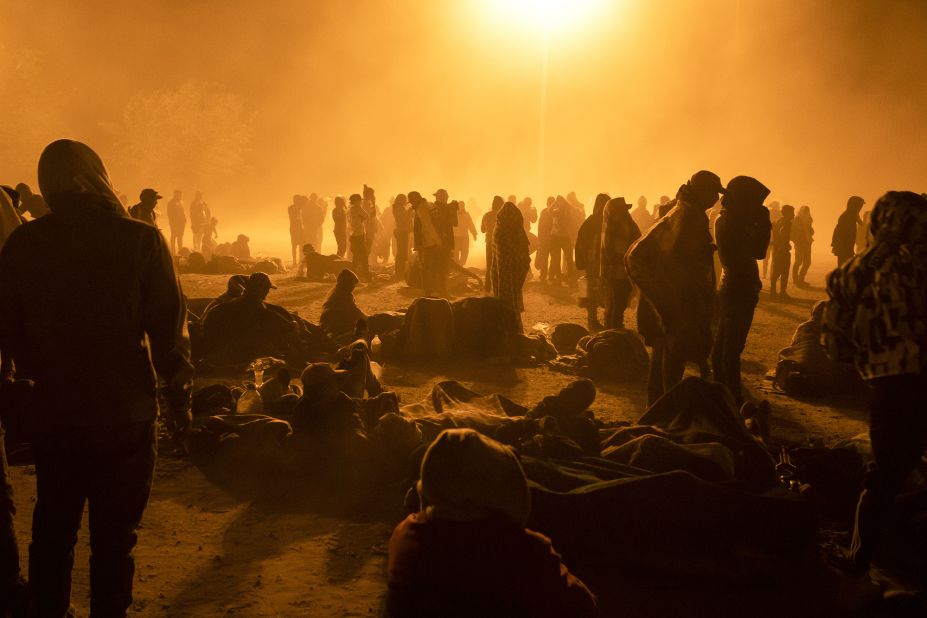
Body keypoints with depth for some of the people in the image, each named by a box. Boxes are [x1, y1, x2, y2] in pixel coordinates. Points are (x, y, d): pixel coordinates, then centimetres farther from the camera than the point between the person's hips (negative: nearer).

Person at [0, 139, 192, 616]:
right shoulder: (141, 239, -13)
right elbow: (169, 330, -11)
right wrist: (179, 397, 1)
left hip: (53, 412, 3)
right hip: (126, 413, -3)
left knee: (52, 530, 20)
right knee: (114, 536, 9)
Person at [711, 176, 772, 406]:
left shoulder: (727, 220, 12)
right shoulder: (732, 223, -16)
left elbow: (755, 251, 13)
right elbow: (758, 252, -18)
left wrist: (761, 226, 4)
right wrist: (764, 226, -10)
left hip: (732, 290, 10)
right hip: (740, 292, -10)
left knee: (722, 346, 16)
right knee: (732, 349, -6)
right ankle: (734, 401, -2)